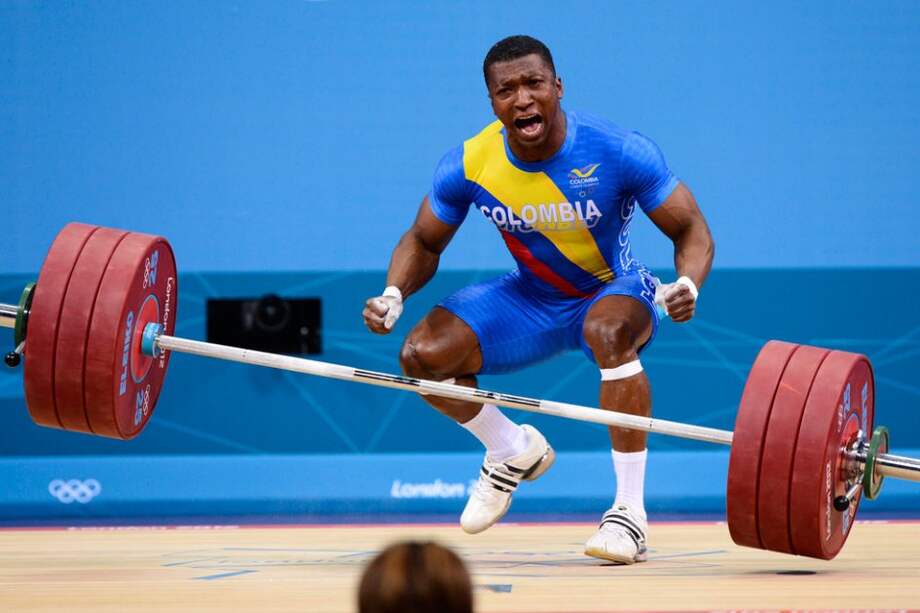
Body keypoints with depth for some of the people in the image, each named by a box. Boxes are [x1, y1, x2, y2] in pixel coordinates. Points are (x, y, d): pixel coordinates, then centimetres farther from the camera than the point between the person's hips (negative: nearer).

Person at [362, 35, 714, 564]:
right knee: (421, 355, -15)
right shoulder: (470, 165, -16)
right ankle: (514, 454, 14)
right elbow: (424, 242, 1)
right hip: (531, 299, 4)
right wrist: (394, 295, -20)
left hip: (615, 289, -4)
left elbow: (692, 230, -18)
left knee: (607, 331, -40)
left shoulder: (619, 152, -25)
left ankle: (631, 513, -30)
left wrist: (687, 286, -40)